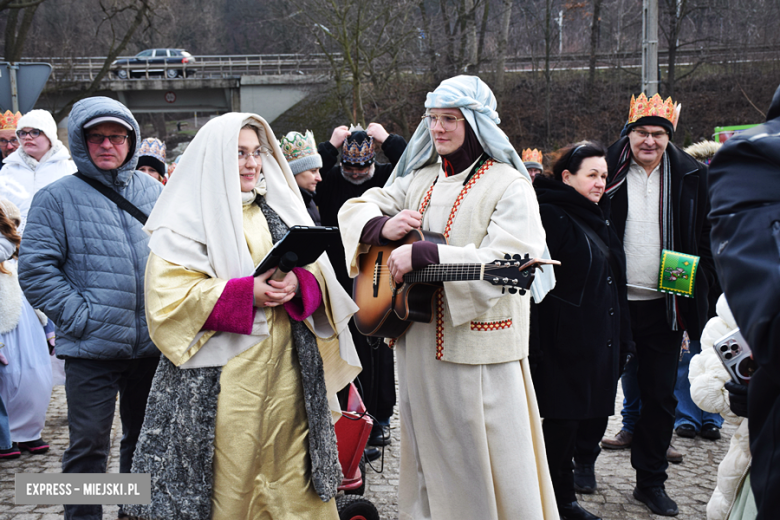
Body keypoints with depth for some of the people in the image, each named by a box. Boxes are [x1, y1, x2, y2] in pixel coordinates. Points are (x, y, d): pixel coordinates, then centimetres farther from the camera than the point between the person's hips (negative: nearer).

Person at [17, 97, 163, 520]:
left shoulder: (154, 192, 8)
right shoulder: (58, 197, -3)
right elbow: (36, 268, -8)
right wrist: (79, 315, -14)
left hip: (152, 343, 4)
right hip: (92, 347, -4)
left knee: (145, 438, 17)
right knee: (89, 444, 0)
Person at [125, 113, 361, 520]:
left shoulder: (278, 210, 16)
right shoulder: (188, 219, -2)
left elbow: (318, 275, 14)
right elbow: (169, 298, -11)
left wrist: (298, 284, -10)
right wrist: (248, 293, -19)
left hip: (285, 369, 5)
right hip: (220, 377, -5)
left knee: (287, 475, 7)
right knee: (227, 477, -3)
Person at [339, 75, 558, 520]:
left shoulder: (509, 187, -9)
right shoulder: (420, 180, 12)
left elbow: (503, 262, -21)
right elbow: (356, 208, 15)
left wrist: (421, 255, -26)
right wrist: (384, 226, -9)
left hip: (478, 350, -6)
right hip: (418, 344, 6)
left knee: (482, 462, -2)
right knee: (428, 453, 16)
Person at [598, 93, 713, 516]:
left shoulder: (690, 177, 3)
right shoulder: (609, 171, -1)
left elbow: (705, 239, 8)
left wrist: (698, 288, 0)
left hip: (662, 304, 1)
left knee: (660, 395, 7)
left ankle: (650, 481, 19)